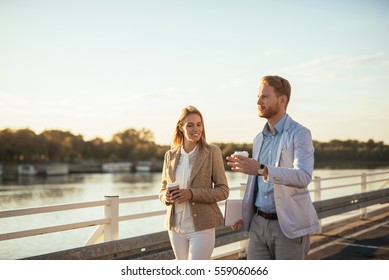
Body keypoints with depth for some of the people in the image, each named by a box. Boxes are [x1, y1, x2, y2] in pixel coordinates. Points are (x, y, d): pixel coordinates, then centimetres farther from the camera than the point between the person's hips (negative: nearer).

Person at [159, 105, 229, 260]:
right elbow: (163, 189, 14)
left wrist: (192, 194, -20)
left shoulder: (212, 152, -5)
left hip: (201, 227, -4)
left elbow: (223, 190, -6)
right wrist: (167, 197, -10)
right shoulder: (170, 155, 6)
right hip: (176, 228, 5)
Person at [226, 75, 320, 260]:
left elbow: (303, 177, -24)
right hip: (259, 224, 6)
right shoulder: (259, 139, 14)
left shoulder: (300, 134, -8)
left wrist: (261, 169, -36)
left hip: (289, 225, -6)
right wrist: (244, 214, 8)